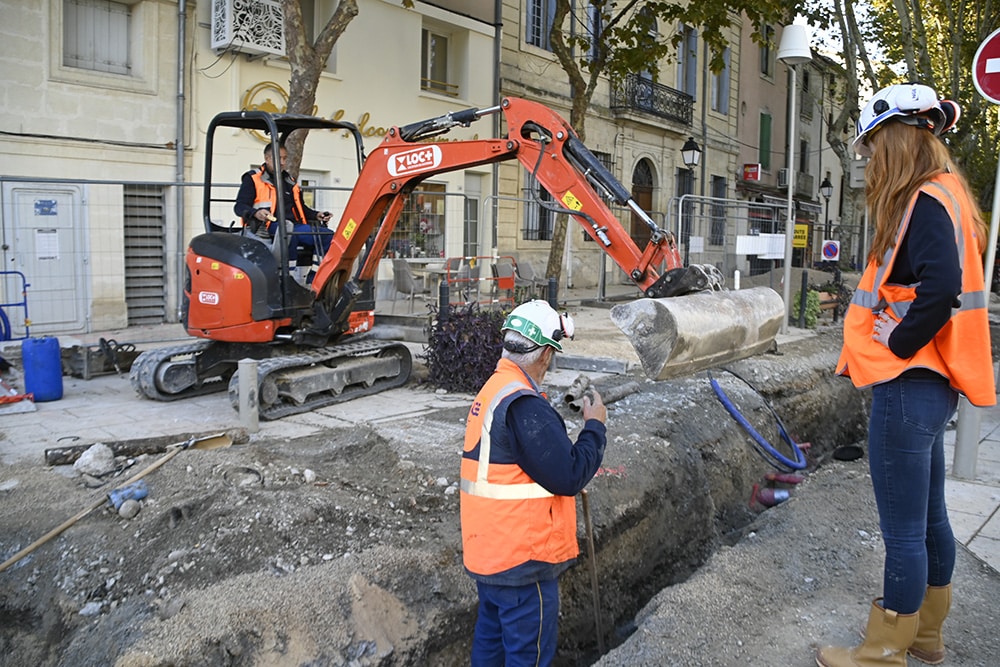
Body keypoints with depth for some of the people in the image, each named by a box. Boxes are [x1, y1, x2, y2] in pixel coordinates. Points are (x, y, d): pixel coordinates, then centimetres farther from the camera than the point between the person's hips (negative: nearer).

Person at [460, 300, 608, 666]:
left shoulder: (491, 390, 6)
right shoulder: (524, 405, -24)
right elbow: (569, 476, -22)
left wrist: (561, 420, 7)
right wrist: (595, 425, -9)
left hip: (488, 550, 9)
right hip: (522, 560, -9)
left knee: (491, 636, 23)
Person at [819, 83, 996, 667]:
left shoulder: (927, 202, -15)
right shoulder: (942, 196, 14)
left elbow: (941, 289, -29)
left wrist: (895, 345, -17)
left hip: (909, 384, -10)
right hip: (927, 383, 10)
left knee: (903, 529, 2)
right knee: (928, 516, 20)